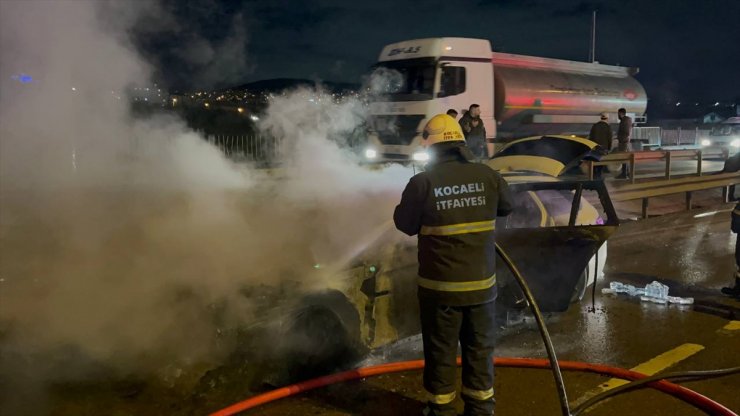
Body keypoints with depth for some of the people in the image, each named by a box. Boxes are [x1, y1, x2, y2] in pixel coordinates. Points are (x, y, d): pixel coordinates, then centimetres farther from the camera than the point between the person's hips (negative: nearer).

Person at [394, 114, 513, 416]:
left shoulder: (422, 182, -15)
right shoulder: (487, 175, -5)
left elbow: (405, 224, -3)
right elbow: (507, 206, 12)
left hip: (440, 285, -2)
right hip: (481, 282, 3)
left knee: (441, 351, 13)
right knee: (480, 348, 17)